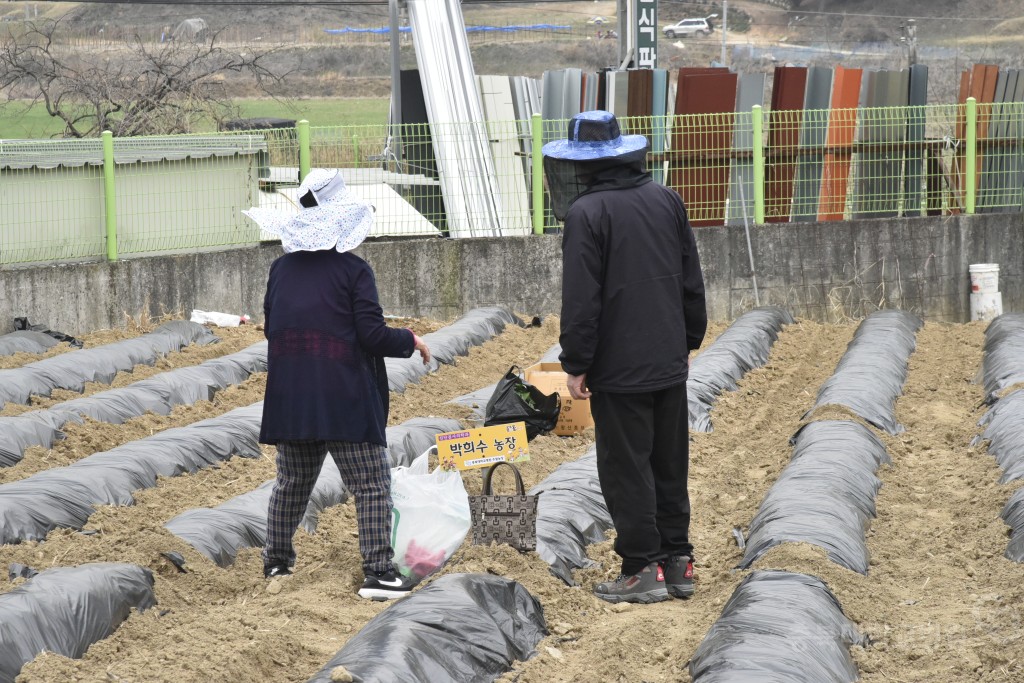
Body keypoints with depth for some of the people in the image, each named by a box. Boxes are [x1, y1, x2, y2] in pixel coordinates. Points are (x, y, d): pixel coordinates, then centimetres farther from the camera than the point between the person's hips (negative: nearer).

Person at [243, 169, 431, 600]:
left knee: (291, 483, 19)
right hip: (345, 401, -5)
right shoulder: (353, 271, -8)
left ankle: (276, 562, 26)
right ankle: (378, 573, -9)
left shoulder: (281, 268, 7)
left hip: (291, 400, 6)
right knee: (372, 485, -2)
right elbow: (373, 335, -12)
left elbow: (269, 328, 16)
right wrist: (411, 341, 5)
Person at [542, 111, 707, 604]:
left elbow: (581, 299, -16)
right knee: (669, 465, 15)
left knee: (626, 470, 1)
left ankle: (644, 569, 2)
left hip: (618, 369, -7)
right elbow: (692, 280, 13)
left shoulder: (586, 212, -14)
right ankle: (677, 561, 19)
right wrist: (688, 340, 22)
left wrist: (576, 364, -9)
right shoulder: (665, 200, 7)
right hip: (669, 362, 7)